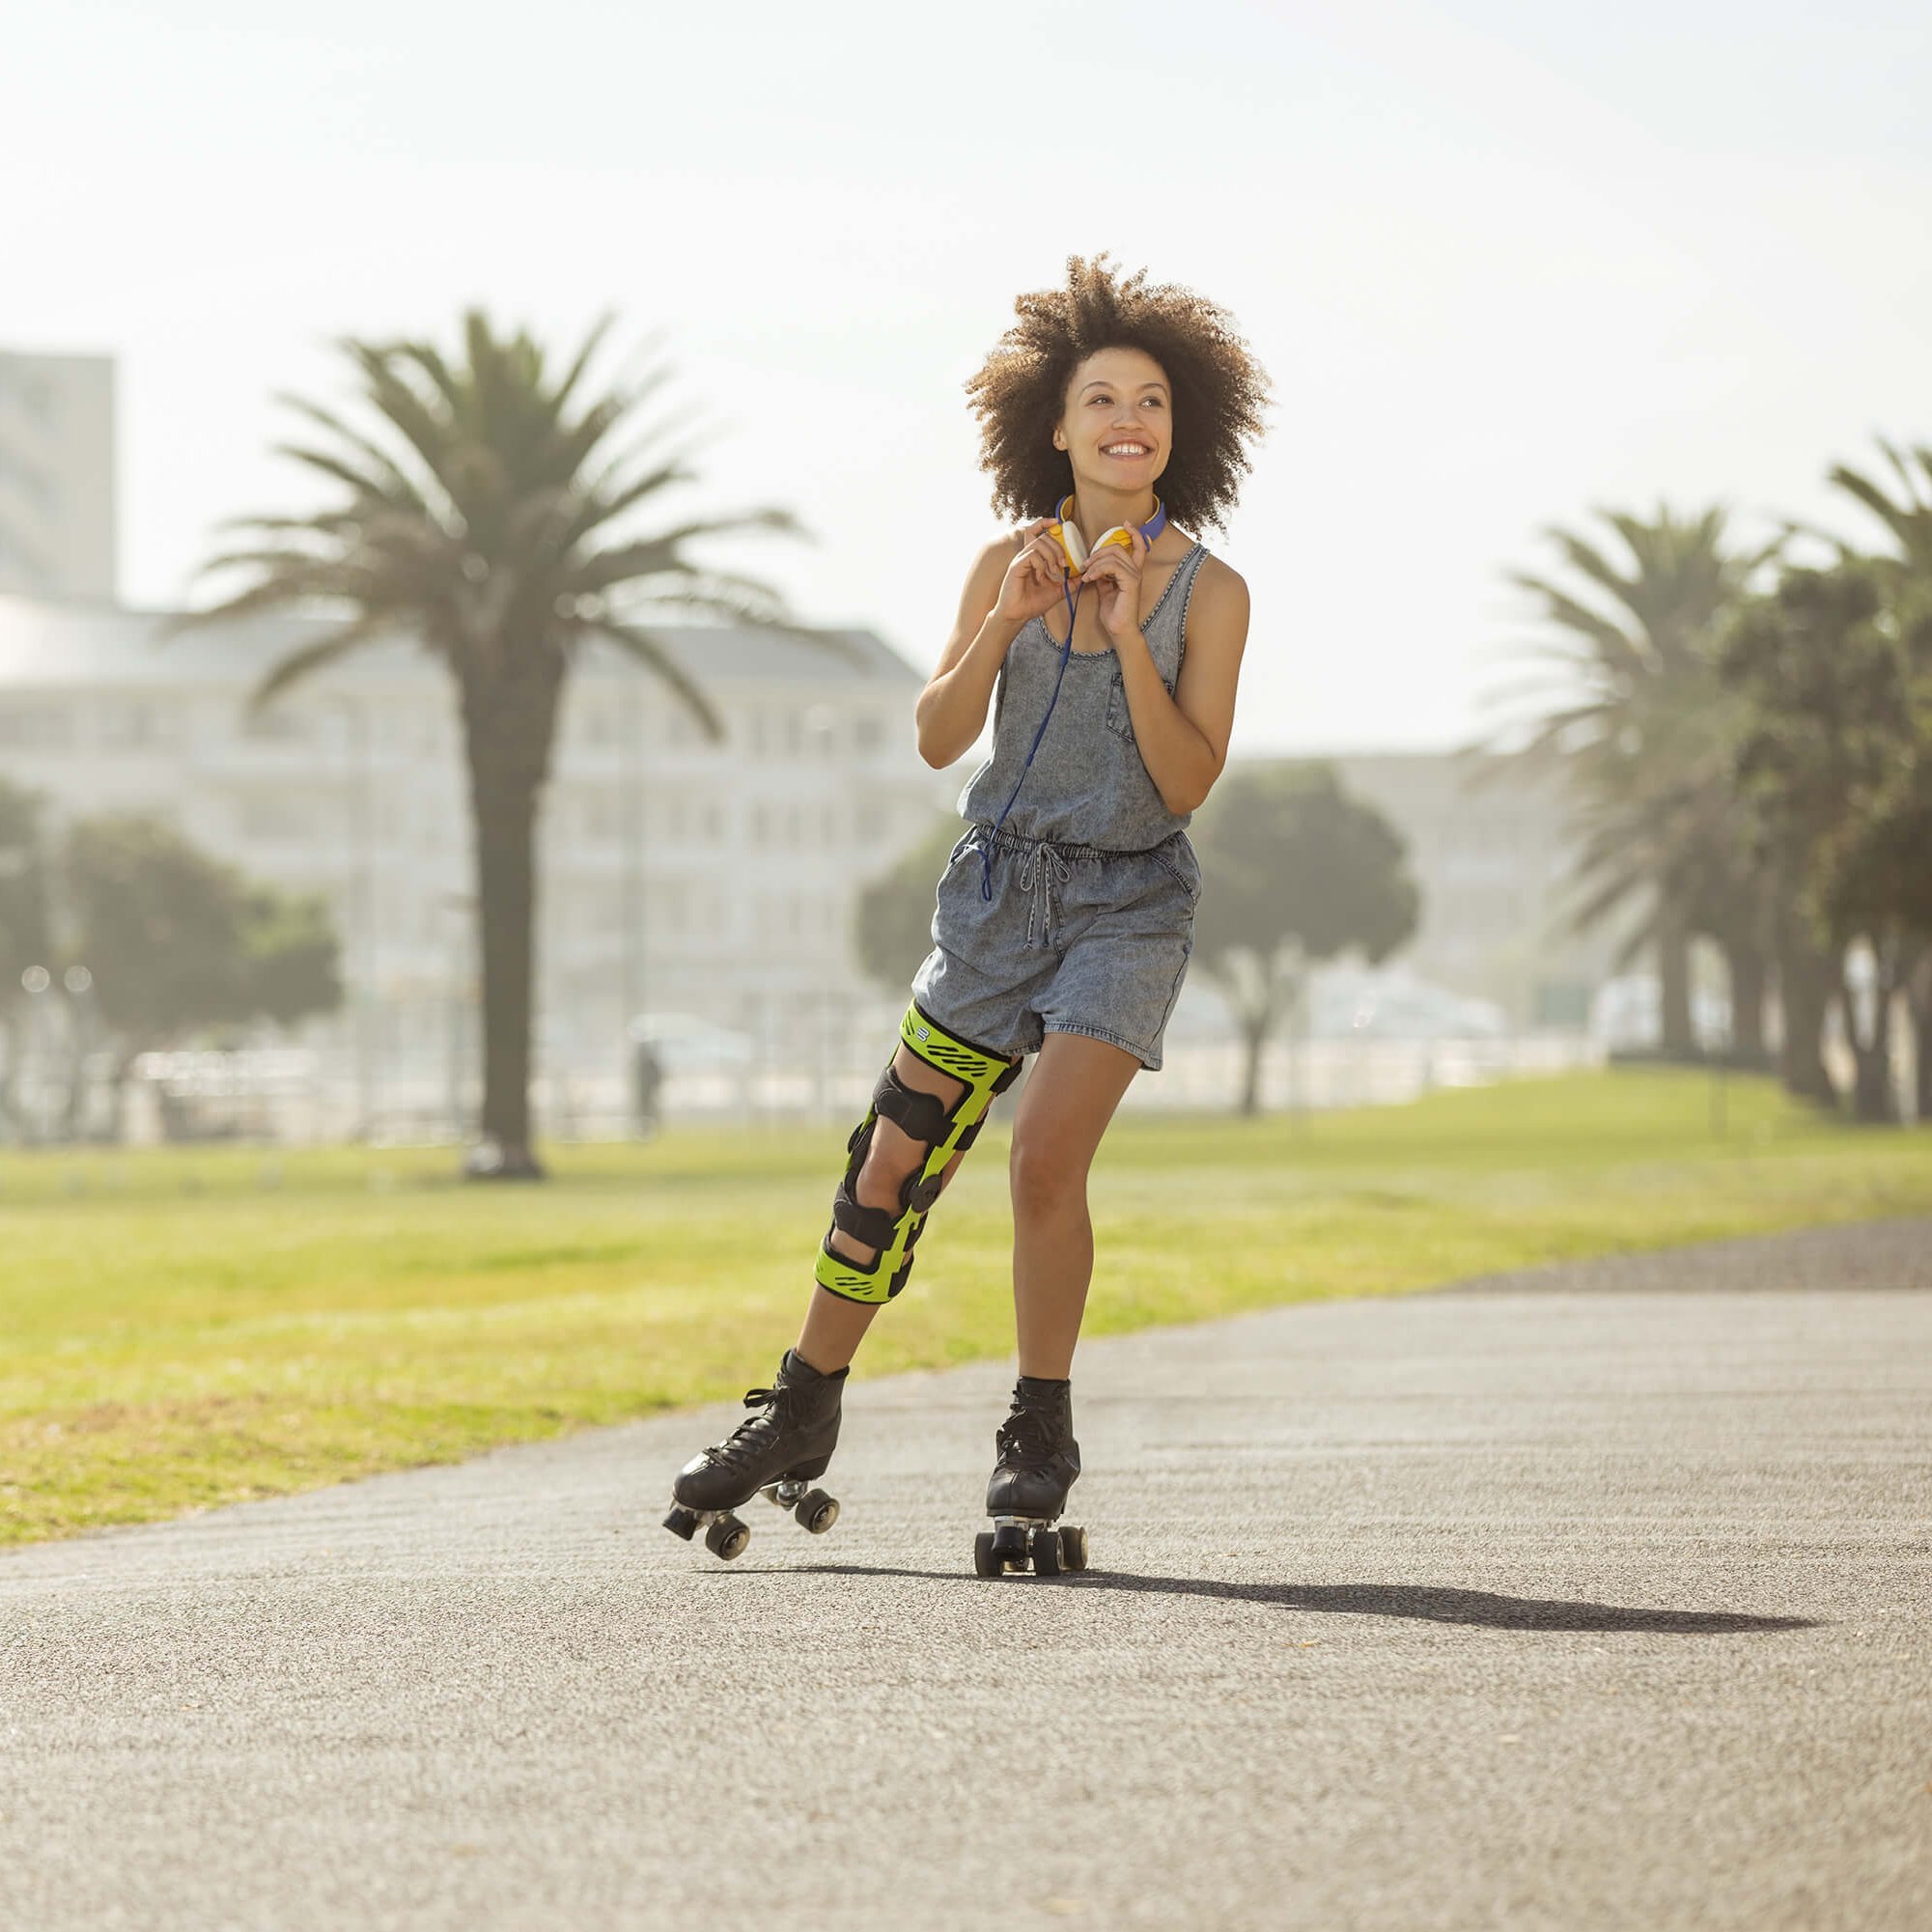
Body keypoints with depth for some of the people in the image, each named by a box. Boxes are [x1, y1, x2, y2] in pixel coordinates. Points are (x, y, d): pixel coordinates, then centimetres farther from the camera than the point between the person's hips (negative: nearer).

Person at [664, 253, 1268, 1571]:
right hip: (1000, 888, 3)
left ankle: (1041, 1446, -4)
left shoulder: (1208, 593, -5)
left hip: (1127, 904, -3)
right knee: (894, 1164, 4)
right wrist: (1009, 621, -17)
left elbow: (1189, 783, -11)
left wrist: (1129, 637, -21)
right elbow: (938, 738, -3)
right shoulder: (1010, 564, 2)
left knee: (1046, 1155, -19)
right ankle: (800, 1424, 20)